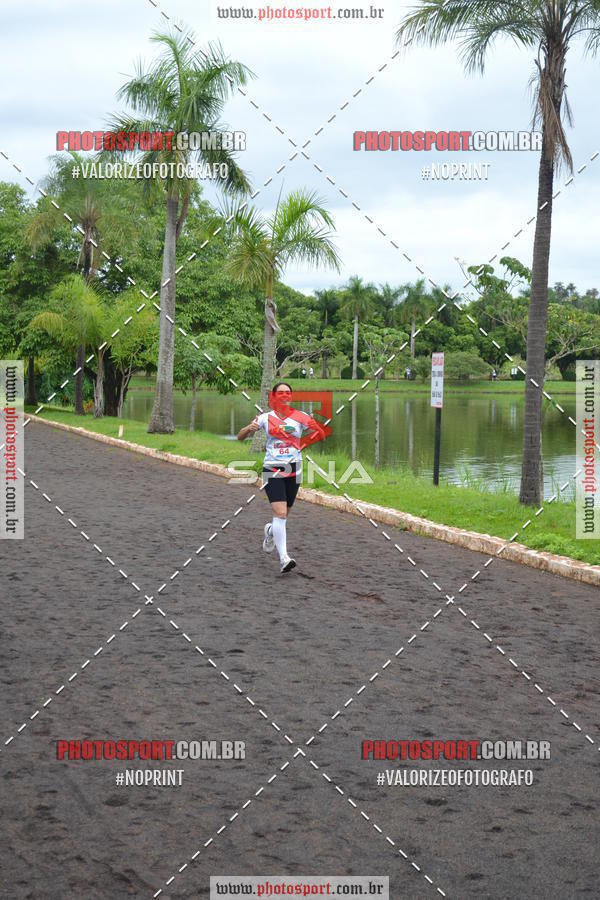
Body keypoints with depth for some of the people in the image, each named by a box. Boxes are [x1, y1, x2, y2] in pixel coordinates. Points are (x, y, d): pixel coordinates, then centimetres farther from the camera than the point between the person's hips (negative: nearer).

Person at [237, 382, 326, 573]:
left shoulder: (300, 417, 2)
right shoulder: (266, 418, 3)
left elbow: (321, 433, 5)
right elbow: (240, 437, 5)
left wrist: (303, 444, -13)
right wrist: (250, 428, -16)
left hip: (294, 469, 2)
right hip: (272, 469, -2)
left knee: (284, 514, 13)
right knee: (280, 512, -17)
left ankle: (270, 531, 48)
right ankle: (283, 557, -19)